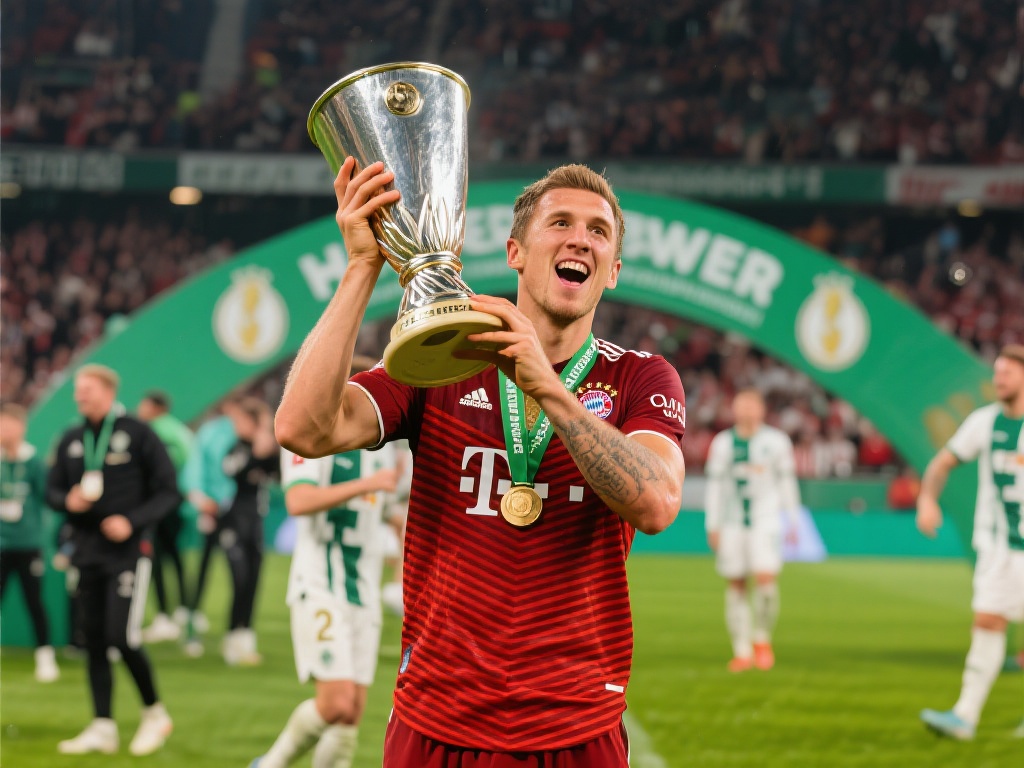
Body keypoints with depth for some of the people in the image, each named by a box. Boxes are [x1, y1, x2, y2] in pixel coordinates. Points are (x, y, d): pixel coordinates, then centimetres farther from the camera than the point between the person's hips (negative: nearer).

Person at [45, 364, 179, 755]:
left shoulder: (138, 434, -5)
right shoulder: (71, 440, 10)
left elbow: (168, 491, -4)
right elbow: (52, 489, 17)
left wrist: (132, 521, -17)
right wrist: (67, 501, -7)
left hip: (127, 550, -5)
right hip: (86, 552, 5)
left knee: (122, 638, -12)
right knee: (93, 640, 4)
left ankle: (154, 713, 8)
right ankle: (103, 727, 10)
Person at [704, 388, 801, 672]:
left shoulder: (776, 441, 5)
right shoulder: (722, 443, 7)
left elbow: (787, 481, 10)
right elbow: (714, 485, 10)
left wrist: (793, 521, 8)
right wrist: (712, 526, 6)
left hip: (766, 521, -2)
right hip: (732, 523, 2)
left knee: (766, 579, -16)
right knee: (736, 585, 1)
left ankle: (762, 639, 6)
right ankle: (742, 651, 8)